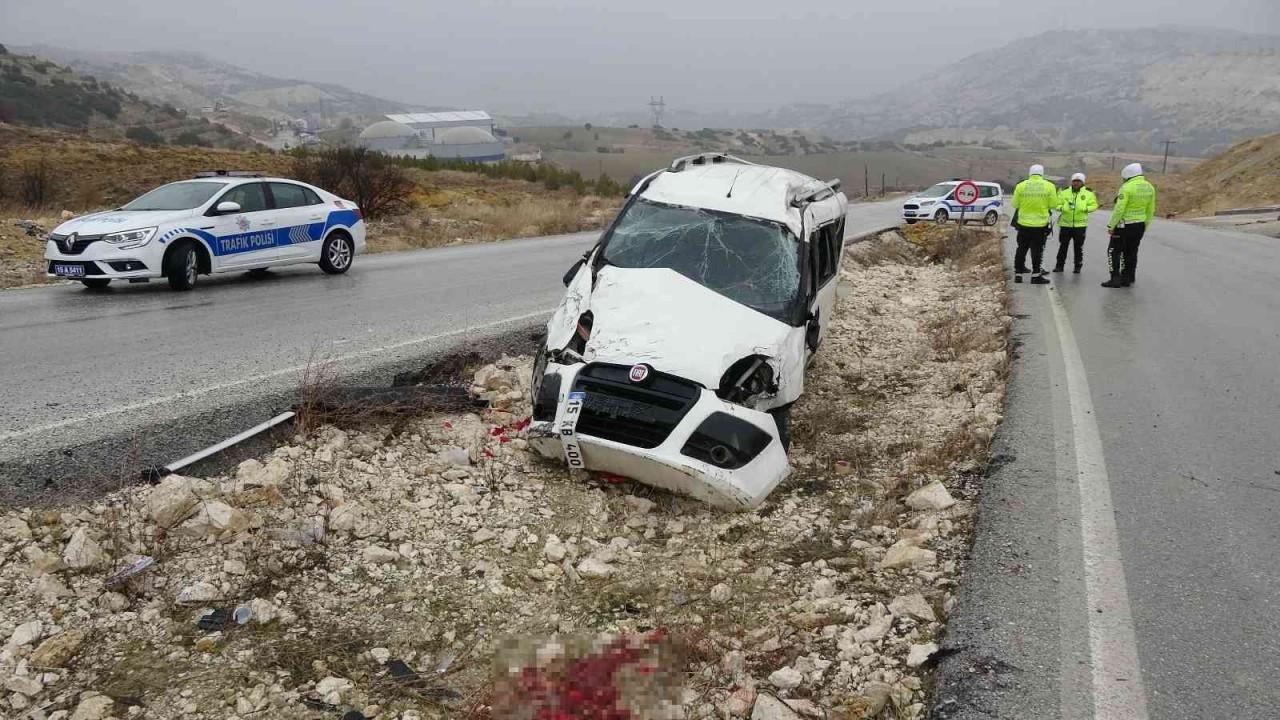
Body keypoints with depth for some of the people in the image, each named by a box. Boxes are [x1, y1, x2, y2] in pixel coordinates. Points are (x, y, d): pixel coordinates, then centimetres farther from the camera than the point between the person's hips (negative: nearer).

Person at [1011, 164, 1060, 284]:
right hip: (1041, 224, -2)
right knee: (1037, 250, 5)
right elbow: (1054, 205, -4)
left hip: (1024, 224, 2)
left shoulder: (1021, 186, -3)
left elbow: (1015, 204, 1)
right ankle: (1036, 275, 4)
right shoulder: (1049, 186, -5)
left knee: (1021, 249, 11)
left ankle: (1018, 274, 15)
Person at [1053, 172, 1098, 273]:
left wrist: (1086, 209, -17)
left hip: (1080, 224, -1)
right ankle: (1059, 265, 14)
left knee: (1078, 246, 6)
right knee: (1063, 245, 6)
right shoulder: (1064, 192, 5)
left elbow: (1094, 205, 1)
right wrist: (1061, 208, -17)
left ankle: (1078, 266, 15)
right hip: (1065, 223, 1)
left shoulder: (1088, 193, 3)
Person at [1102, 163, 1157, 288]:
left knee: (1114, 251, 2)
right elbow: (1150, 211, 11)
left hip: (1124, 225, -7)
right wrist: (1145, 225, 20)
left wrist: (1111, 225, -12)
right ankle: (1127, 279, 19)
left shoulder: (1127, 188, -17)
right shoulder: (1149, 187, 6)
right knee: (1131, 252, 15)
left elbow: (1119, 209, -19)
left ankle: (1115, 279, -3)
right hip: (1140, 225, 7)